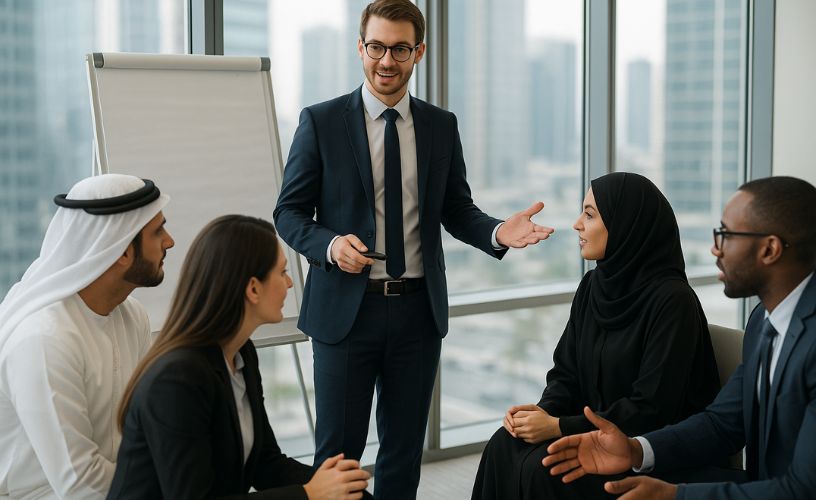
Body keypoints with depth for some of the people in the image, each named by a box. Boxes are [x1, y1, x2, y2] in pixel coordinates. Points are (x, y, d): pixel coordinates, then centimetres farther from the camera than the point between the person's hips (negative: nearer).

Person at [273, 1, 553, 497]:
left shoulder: (442, 126, 6)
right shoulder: (321, 122, -2)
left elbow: (457, 210, 9)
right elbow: (290, 212, -1)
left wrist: (498, 232, -12)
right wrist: (331, 245, -21)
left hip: (418, 308, 3)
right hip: (346, 307, -3)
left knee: (405, 447, 13)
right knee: (339, 450, 4)